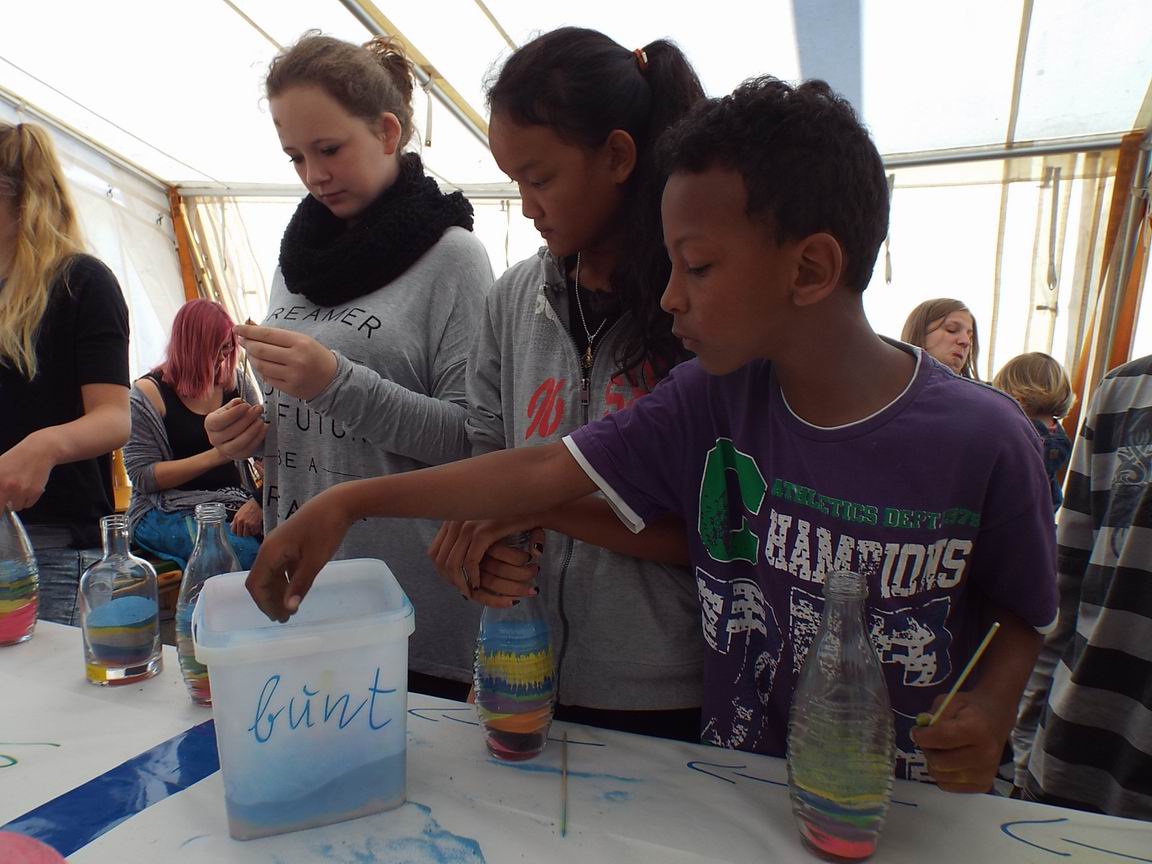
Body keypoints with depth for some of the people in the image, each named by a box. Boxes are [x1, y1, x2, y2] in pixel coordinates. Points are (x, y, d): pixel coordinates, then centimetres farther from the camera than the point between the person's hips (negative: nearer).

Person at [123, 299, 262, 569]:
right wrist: (215, 455, -16)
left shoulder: (235, 382, 12)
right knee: (247, 553, -34)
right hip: (168, 512, -4)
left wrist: (259, 501, -13)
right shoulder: (148, 393, -1)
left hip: (236, 502, 4)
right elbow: (142, 478, -7)